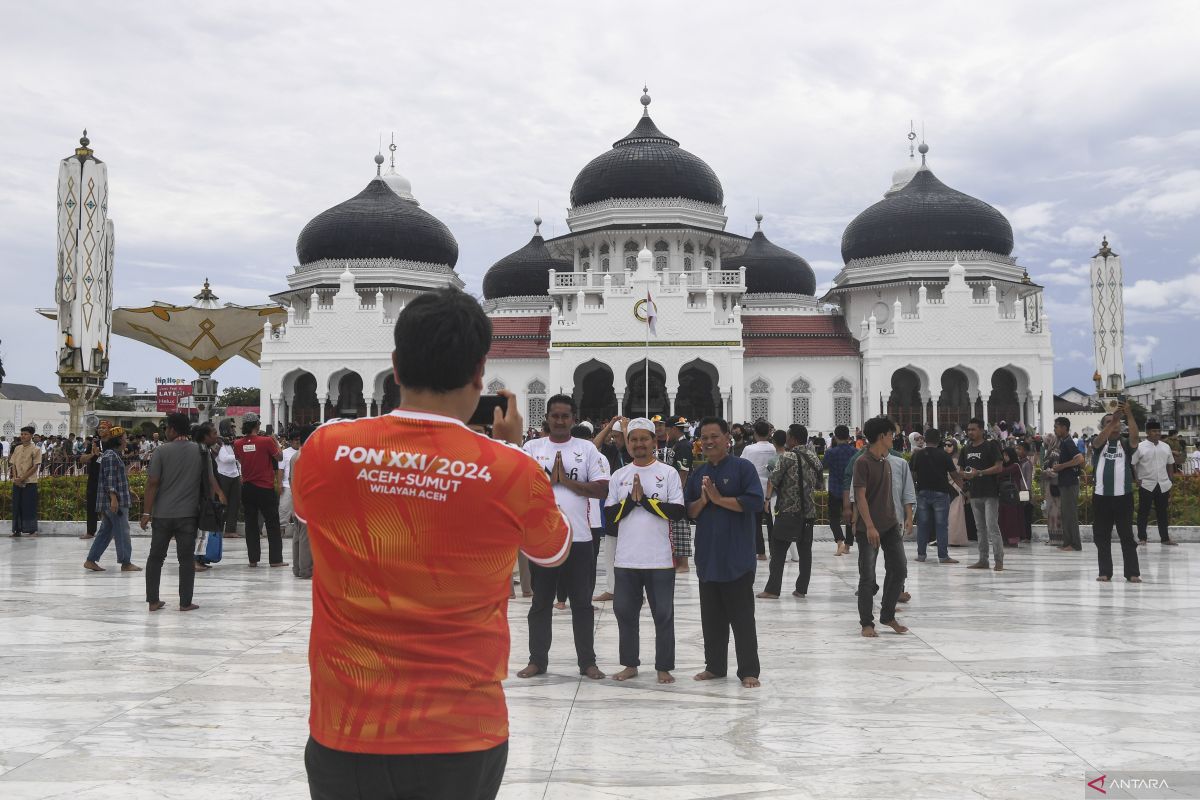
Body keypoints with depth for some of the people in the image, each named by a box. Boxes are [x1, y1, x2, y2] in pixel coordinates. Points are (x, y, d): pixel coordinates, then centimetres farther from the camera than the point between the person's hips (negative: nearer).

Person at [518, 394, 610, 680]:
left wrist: (567, 481, -10)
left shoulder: (587, 449, 4)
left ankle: (587, 661, 16)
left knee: (582, 603, 7)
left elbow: (601, 489, -3)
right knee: (541, 603, 9)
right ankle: (537, 660, 19)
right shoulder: (531, 448, 6)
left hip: (579, 537, 0)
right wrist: (549, 479, -10)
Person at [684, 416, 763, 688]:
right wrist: (702, 501, -10)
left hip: (737, 558, -5)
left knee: (742, 617, 1)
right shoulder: (697, 473, 11)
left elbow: (755, 502, -17)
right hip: (707, 557, 5)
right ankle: (715, 666, 24)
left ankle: (749, 671, 10)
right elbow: (688, 512, 10)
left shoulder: (743, 468, -5)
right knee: (711, 617, 12)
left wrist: (719, 498, -15)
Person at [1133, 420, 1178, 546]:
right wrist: (1136, 479, -10)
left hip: (1163, 485, 4)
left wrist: (1169, 479, 13)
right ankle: (1142, 537, 9)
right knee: (1143, 512, 2)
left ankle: (1165, 538, 18)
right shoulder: (1140, 447, -8)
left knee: (1163, 512, 11)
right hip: (1146, 485, -4)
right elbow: (1131, 464, -6)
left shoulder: (1166, 447, 7)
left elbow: (1170, 464, 16)